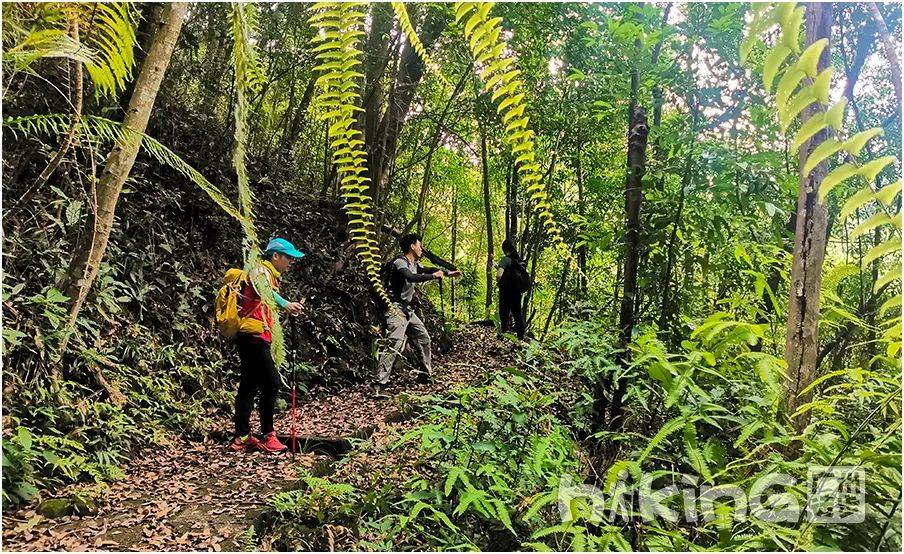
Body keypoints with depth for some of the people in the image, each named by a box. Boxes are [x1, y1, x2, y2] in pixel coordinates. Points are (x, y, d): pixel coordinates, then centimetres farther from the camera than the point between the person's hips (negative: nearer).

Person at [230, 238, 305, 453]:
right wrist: (285, 304, -46)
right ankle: (267, 436, -5)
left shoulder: (270, 276, 23)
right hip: (253, 335, -10)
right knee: (271, 383, -10)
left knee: (249, 386, 10)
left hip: (255, 337, 10)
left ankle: (242, 438, 14)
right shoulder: (262, 271, -8)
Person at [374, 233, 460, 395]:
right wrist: (434, 276, -24)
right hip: (396, 310, -10)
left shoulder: (414, 264, 11)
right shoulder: (400, 262, -15)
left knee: (424, 338, 15)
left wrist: (447, 273, 29)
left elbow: (425, 269, 29)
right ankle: (379, 385, -20)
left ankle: (426, 375, 29)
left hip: (407, 310, 10)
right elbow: (411, 277, -33)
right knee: (394, 344, -19)